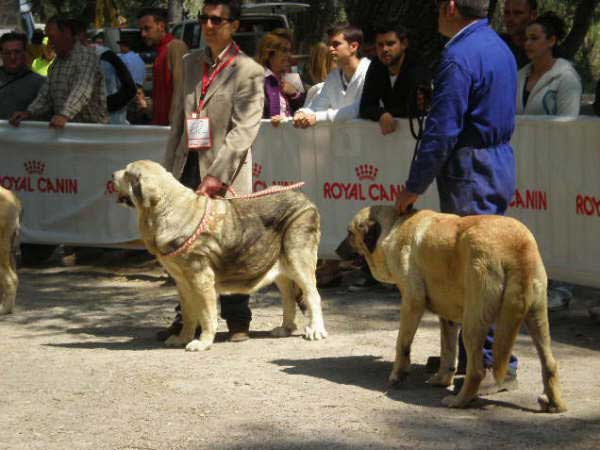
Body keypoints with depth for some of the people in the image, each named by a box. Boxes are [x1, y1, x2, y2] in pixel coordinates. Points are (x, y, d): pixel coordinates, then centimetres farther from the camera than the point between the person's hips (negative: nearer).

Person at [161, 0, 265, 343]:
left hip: (225, 173, -5)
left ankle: (237, 320, 10)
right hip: (188, 168, 6)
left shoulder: (249, 72, -6)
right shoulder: (191, 63, 14)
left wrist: (216, 176, -19)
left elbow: (244, 130, -13)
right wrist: (171, 167, 11)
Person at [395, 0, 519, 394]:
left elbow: (442, 131, -19)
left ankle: (496, 363, -7)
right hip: (500, 165, 10)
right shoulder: (500, 47, 14)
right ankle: (470, 354, 20)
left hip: (470, 173, -10)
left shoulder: (459, 56, -17)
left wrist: (414, 187, -11)